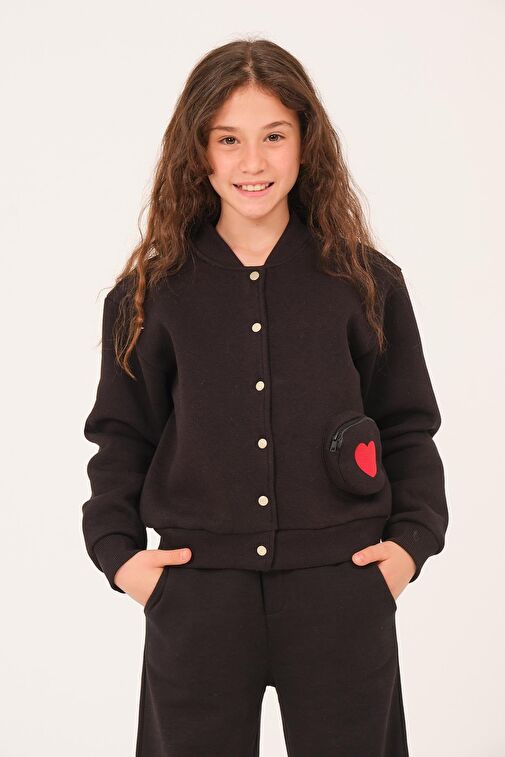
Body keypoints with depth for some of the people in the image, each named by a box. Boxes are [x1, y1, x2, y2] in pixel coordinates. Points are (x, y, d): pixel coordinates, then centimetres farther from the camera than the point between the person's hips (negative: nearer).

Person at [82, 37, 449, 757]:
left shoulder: (365, 280, 5)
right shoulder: (153, 290, 5)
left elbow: (408, 424, 9)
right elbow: (122, 434, 9)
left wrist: (413, 538, -1)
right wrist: (116, 549, -1)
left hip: (341, 586, 0)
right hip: (197, 588, 0)